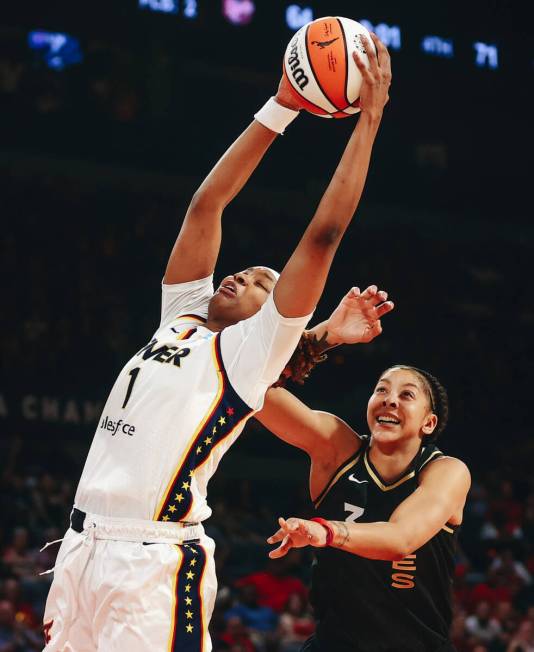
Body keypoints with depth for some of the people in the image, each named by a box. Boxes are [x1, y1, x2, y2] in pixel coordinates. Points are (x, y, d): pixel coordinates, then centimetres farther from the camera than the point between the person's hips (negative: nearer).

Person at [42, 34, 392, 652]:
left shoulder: (254, 351, 1)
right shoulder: (181, 317, 17)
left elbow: (323, 234, -5)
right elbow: (205, 205, 17)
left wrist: (368, 118, -3)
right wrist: (281, 106, 17)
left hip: (152, 561, -6)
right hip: (83, 546, 7)